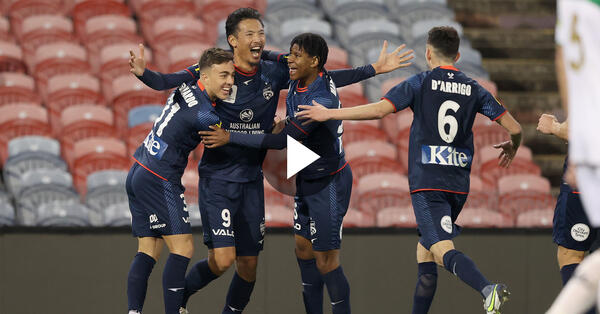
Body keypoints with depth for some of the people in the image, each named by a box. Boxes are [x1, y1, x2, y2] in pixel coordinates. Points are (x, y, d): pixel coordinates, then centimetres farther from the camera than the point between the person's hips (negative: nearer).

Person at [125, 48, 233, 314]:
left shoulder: (187, 88, 4)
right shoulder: (202, 115, -20)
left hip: (137, 173, 9)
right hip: (159, 180, -9)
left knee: (148, 250, 7)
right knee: (183, 247, -9)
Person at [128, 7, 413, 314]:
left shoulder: (274, 71, 0)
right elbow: (169, 81, -18)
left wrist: (374, 69, 5)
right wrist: (143, 72, -40)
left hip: (251, 181, 4)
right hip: (217, 178, -4)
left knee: (249, 265, 8)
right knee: (223, 259, -14)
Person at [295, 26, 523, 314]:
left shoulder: (421, 83, 0)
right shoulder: (473, 90, 10)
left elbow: (380, 109, -11)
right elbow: (514, 127, 8)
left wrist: (329, 114, -4)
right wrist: (512, 147, 31)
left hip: (426, 183, -5)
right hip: (459, 185, 5)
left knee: (443, 249, -18)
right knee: (425, 250, 19)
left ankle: (488, 289, -43)